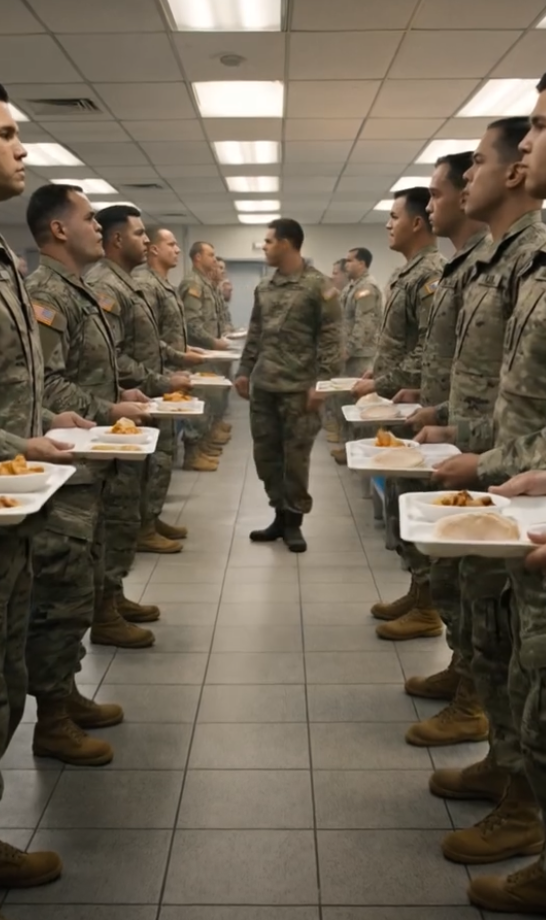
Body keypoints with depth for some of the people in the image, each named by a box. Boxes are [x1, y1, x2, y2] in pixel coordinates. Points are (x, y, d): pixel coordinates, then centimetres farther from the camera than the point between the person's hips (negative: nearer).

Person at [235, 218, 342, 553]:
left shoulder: (319, 286, -6)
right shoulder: (264, 287, 13)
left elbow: (330, 338, -9)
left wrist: (321, 382, -15)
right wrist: (245, 371, 14)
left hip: (299, 387, -6)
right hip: (263, 385, 6)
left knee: (296, 456, 1)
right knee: (266, 453, 10)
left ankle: (294, 521, 15)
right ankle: (280, 515, 23)